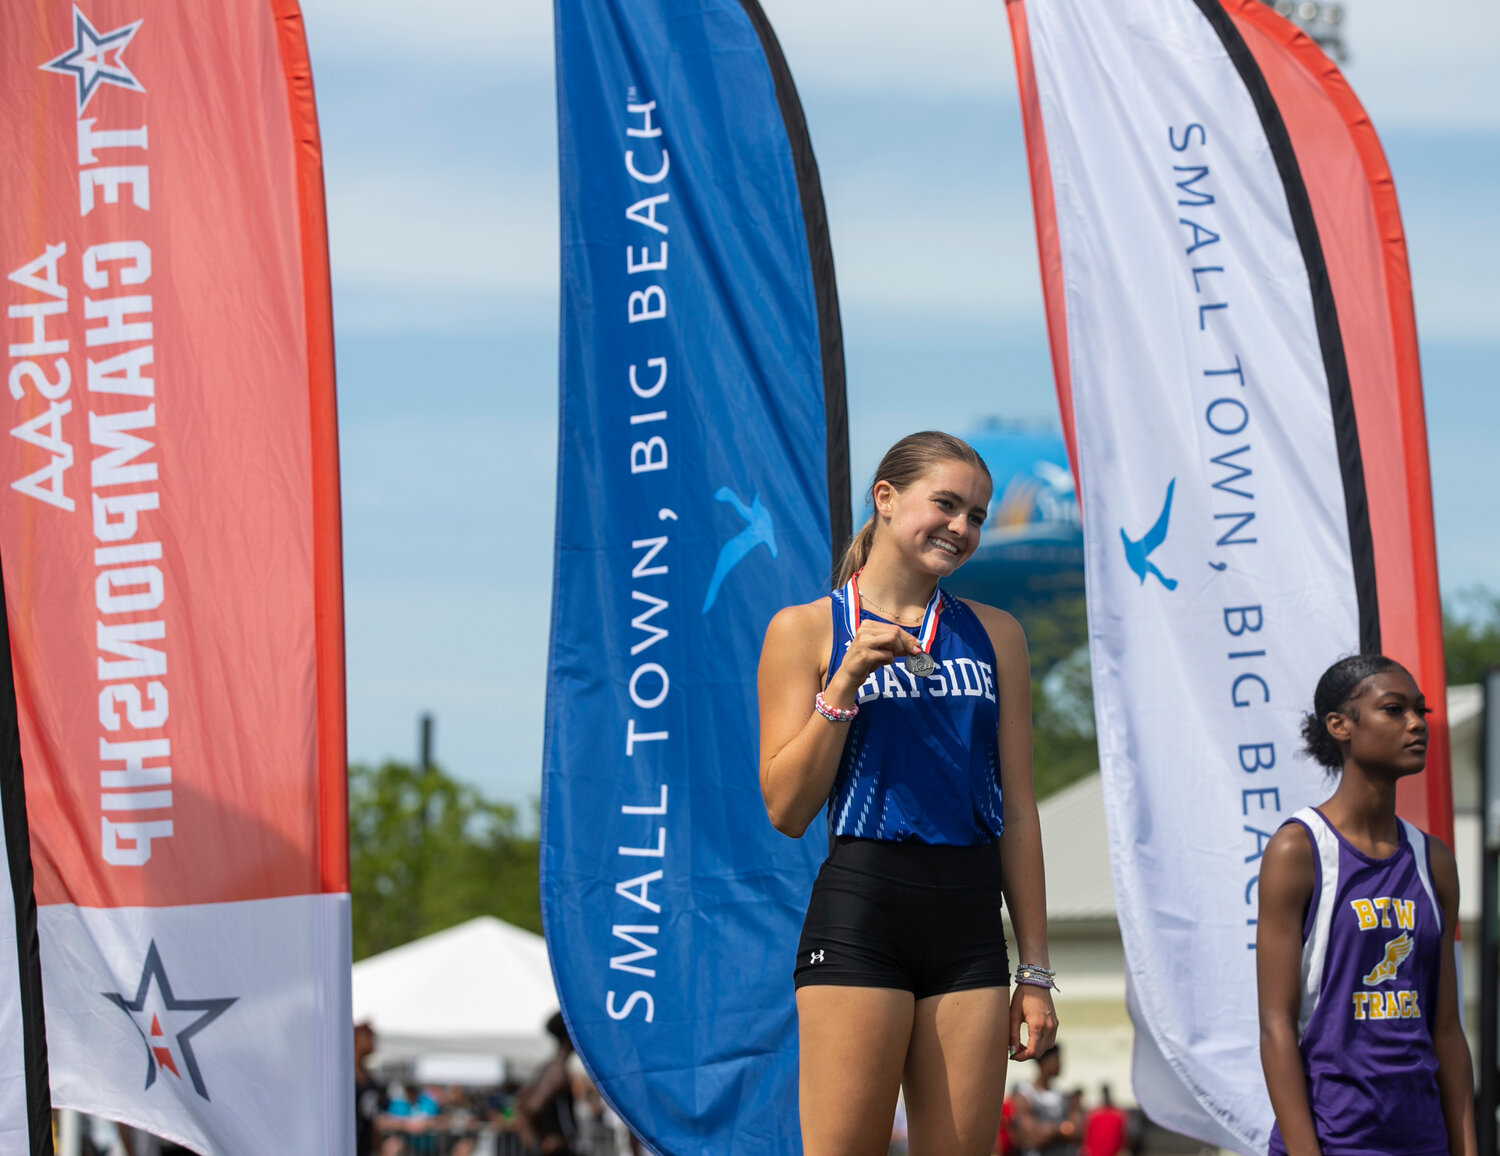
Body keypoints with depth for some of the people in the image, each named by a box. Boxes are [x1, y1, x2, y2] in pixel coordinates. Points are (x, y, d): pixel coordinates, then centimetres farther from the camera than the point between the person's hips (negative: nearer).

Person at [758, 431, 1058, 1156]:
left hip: (971, 916, 4)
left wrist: (1034, 971, 10)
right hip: (859, 910, -4)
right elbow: (786, 809, -2)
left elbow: (1018, 811, 14)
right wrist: (847, 680, -12)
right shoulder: (807, 630, 3)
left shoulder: (993, 635, 14)